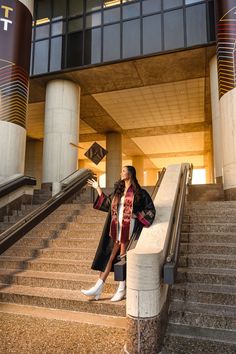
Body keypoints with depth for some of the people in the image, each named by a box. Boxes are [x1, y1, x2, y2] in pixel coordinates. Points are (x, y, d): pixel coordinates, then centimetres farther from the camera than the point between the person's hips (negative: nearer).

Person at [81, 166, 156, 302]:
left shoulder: (138, 192, -2)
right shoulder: (118, 190, 14)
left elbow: (150, 209, -1)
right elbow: (107, 203, 21)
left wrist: (136, 215, -10)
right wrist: (98, 188, 22)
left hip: (128, 228, -5)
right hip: (117, 228, 5)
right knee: (109, 256, 2)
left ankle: (122, 290, 11)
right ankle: (98, 288, 5)